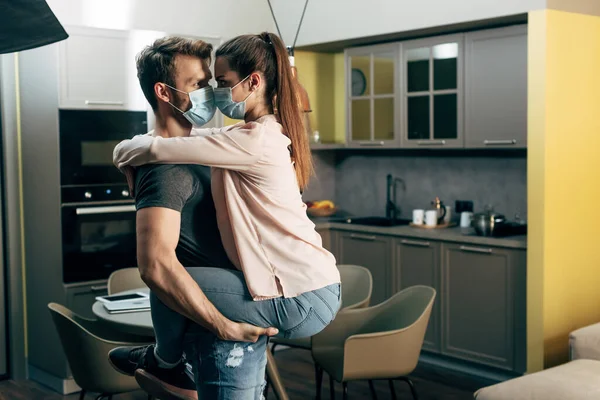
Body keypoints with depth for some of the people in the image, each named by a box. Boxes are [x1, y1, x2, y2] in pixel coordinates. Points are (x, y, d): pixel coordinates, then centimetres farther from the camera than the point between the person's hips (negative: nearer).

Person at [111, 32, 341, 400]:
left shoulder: (254, 140, -17)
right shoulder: (268, 133, 14)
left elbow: (157, 149, -16)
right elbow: (192, 138, 29)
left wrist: (125, 151, 4)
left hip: (303, 301, -9)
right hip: (316, 288, 10)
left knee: (167, 279, -4)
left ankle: (166, 363, 24)